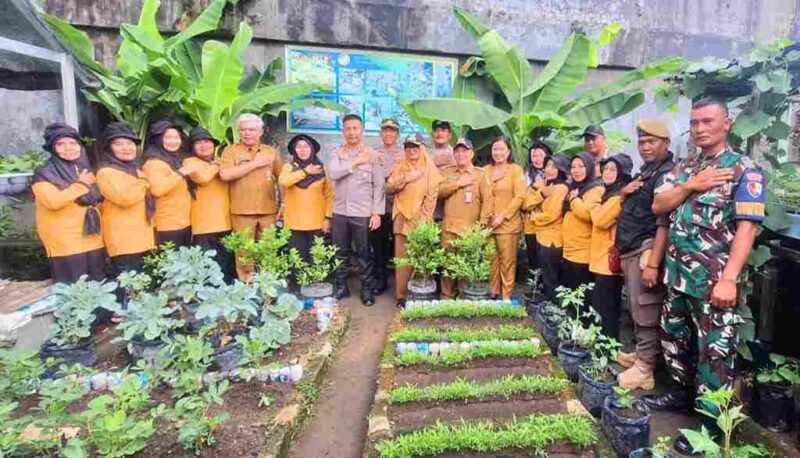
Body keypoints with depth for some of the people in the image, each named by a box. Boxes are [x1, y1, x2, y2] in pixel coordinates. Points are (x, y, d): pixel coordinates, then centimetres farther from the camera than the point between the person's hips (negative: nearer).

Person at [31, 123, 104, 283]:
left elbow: (98, 199, 26)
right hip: (65, 244, -6)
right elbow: (53, 202, -23)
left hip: (93, 240, 6)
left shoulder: (86, 170, 13)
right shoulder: (44, 174, -5)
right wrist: (81, 184, -14)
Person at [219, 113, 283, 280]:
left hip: (268, 210, 2)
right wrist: (254, 163, -11)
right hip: (242, 211, -2)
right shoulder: (231, 150, 2)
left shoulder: (271, 151, 11)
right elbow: (225, 175, -15)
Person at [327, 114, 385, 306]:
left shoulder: (372, 154, 0)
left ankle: (367, 289, 18)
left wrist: (376, 212, -8)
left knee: (364, 254, 5)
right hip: (340, 211, 3)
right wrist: (355, 163, -11)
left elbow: (379, 185, -3)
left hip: (363, 212, -3)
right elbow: (332, 173, -12)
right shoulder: (337, 153, 7)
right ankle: (341, 287, 26)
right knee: (340, 253, 12)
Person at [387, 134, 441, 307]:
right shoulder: (399, 168, 12)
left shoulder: (430, 168, 4)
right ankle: (401, 296, 8)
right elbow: (389, 189, 2)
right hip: (402, 220, 2)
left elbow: (432, 195, -3)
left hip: (422, 220, -2)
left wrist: (423, 219, -11)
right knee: (402, 259, 0)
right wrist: (405, 178, -12)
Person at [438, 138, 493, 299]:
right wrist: (458, 183, -5)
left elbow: (487, 200, -1)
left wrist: (482, 223, -10)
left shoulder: (480, 174, 6)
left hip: (471, 228, -2)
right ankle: (447, 296, 15)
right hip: (449, 227, 2)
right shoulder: (447, 172, 15)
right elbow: (438, 191, 1)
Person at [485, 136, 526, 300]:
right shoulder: (486, 170, 12)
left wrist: (503, 216, -12)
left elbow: (519, 197, -7)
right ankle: (492, 293, 21)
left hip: (508, 223, -3)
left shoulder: (516, 170, 0)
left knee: (507, 260, 0)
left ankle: (506, 295, 12)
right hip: (488, 223, 3)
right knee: (491, 260, 8)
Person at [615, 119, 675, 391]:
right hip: (629, 250, 10)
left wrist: (653, 263, -26)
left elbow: (664, 223, -20)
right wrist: (624, 193, 4)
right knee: (637, 309, 17)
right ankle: (641, 354, 30)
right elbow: (628, 210, 27)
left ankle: (645, 370, 3)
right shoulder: (644, 172, 19)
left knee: (646, 311, -5)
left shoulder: (667, 174, -11)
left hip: (645, 250, -9)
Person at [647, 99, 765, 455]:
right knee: (674, 339, 18)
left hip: (714, 279, -6)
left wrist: (728, 279, -23)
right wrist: (690, 186, -12)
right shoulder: (683, 168, 12)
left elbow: (747, 227, -15)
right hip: (678, 275, 7)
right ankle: (681, 393, 37)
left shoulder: (744, 169, -7)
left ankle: (711, 422, 14)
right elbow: (658, 207, 4)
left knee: (715, 352, 2)